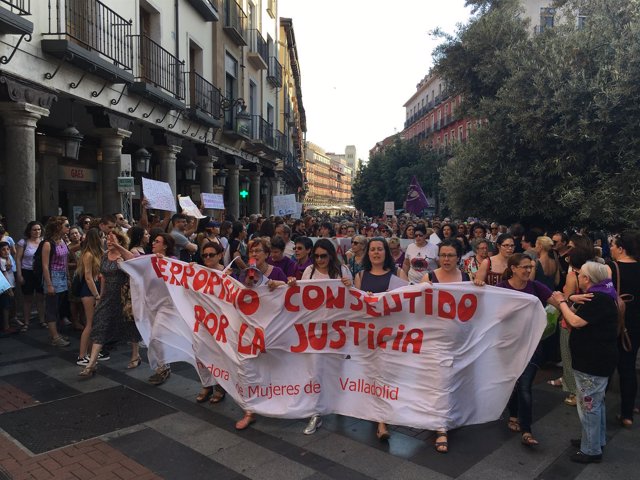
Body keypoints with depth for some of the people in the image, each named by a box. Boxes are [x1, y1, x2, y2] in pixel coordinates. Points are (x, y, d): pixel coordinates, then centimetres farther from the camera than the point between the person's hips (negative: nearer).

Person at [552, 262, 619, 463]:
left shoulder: (599, 299, -22)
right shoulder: (598, 296, 13)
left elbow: (576, 321, -26)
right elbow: (579, 319, 11)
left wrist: (562, 301, -14)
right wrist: (572, 301, -5)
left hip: (594, 362, -11)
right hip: (594, 358, 11)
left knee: (589, 405, -1)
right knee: (596, 402, 23)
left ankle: (592, 450, 10)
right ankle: (597, 439, 38)